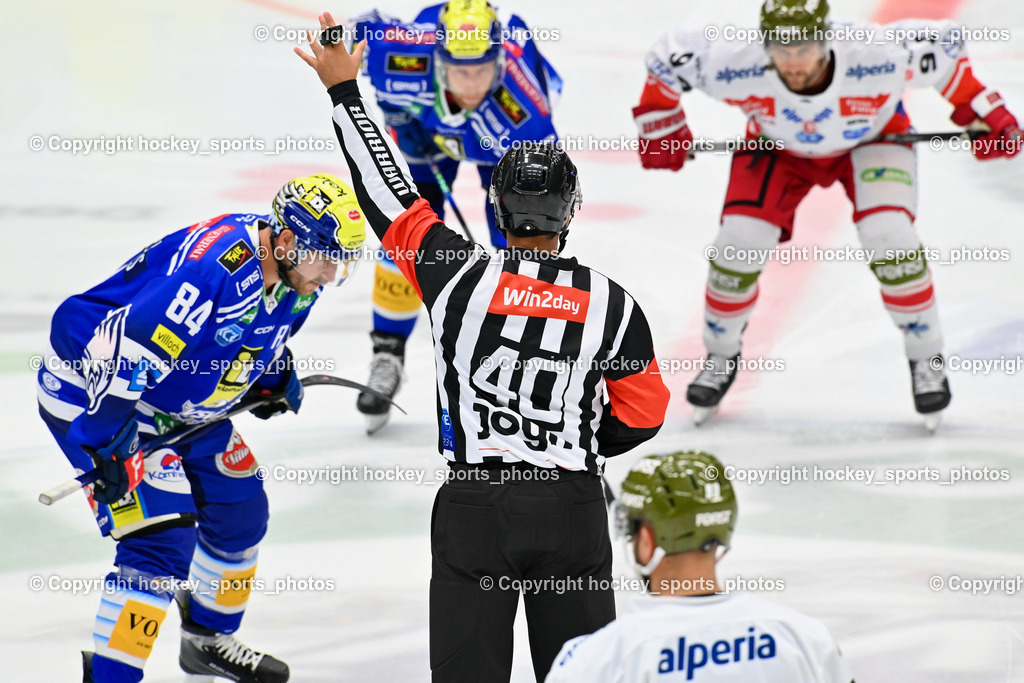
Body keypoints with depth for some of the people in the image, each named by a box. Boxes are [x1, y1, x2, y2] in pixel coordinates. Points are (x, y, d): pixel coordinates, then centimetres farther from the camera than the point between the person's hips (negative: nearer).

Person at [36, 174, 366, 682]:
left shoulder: (291, 269, -6)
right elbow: (119, 351, -36)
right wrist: (107, 442, -32)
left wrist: (274, 373, 5)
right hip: (94, 390, -10)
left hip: (181, 402, 10)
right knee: (162, 539, -19)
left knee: (240, 510, 17)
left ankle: (209, 641, 40)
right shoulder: (214, 270, -36)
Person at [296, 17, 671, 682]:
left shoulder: (461, 273, -8)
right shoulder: (611, 303, -3)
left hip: (474, 508, -1)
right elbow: (643, 415, 4)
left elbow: (391, 191, 1)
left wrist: (344, 90, 11)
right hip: (573, 508, 1)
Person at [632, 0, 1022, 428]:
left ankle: (926, 360, 0)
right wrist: (661, 127, -13)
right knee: (739, 240, -13)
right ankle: (720, 359, 15)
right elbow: (669, 55, -20)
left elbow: (943, 46, -21)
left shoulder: (877, 59, -40)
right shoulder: (739, 67, -38)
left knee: (888, 236, -23)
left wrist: (983, 116, -17)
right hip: (777, 145, 1)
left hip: (871, 136, -1)